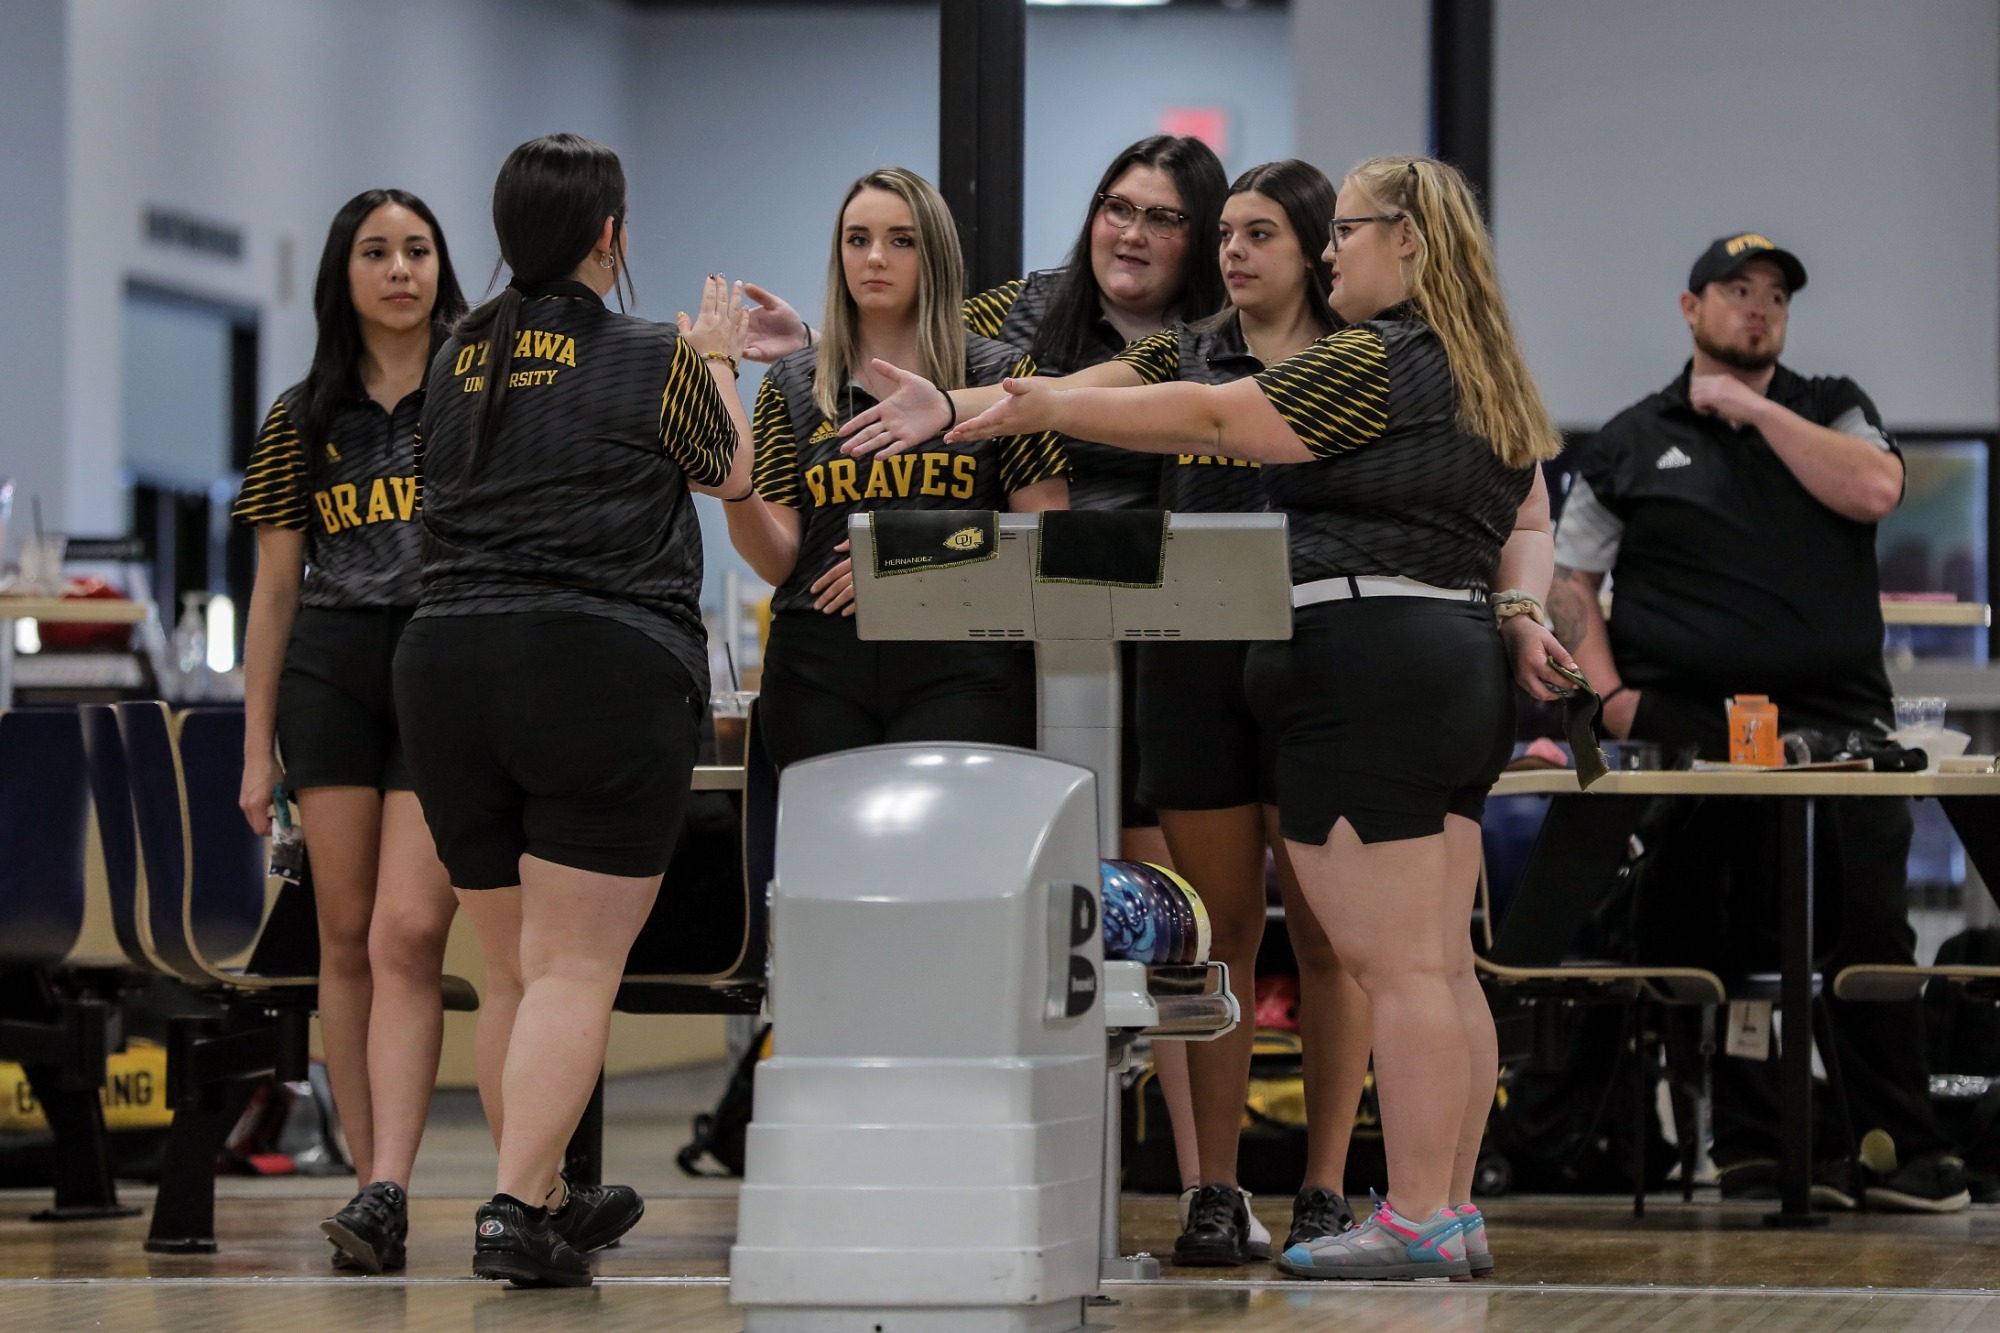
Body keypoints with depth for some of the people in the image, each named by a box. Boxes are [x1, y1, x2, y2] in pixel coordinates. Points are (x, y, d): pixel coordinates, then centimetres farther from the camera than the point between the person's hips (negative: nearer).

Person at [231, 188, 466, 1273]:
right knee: (347, 936, 0)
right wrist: (258, 746, 11)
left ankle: (387, 1190, -20)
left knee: (408, 935, -14)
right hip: (331, 672, 3)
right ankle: (372, 1182, 5)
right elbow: (275, 589, 14)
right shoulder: (303, 421, 13)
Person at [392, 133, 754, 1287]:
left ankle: (547, 1196, 28)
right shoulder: (655, 359, -3)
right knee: (576, 970, -6)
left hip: (447, 665, 6)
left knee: (515, 970, 16)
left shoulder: (459, 361, 12)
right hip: (607, 671, -5)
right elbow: (730, 472, 15)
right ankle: (516, 1210, -16)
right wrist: (719, 361, 34)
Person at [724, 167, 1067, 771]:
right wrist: (734, 491, -14)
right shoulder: (792, 386, 12)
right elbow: (778, 562, 6)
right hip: (820, 670, 2)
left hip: (960, 669, -2)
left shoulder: (999, 375, 7)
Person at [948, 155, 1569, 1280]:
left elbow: (1211, 418, -9)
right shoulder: (1486, 381, 19)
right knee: (1443, 966, 9)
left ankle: (1417, 1220, -8)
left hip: (1363, 668, -10)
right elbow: (1530, 523, 25)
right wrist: (1521, 612, 10)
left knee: (1395, 967, -9)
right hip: (1460, 670, 10)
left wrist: (1050, 408, -5)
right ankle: (1454, 1211, 11)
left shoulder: (1375, 361, -10)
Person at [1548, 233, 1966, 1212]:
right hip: (1688, 724, 0)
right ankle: (1752, 1147, 5)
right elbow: (1570, 581, 12)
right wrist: (1607, 691, -3)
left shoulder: (1829, 412, 15)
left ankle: (1898, 1151, -1)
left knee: (1868, 930, -5)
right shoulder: (1631, 445, 14)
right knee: (1711, 944, 0)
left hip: (1833, 722, 0)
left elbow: (1874, 490, -6)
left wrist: (1755, 409, -4)